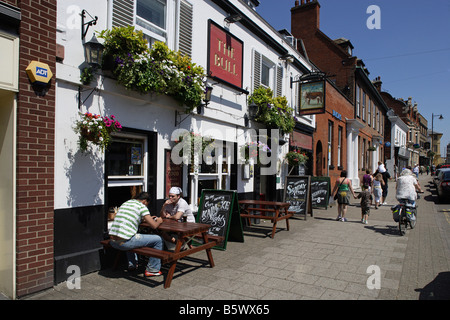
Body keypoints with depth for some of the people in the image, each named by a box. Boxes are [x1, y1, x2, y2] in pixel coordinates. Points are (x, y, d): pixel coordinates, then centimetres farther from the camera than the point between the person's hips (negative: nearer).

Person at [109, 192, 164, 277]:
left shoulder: (125, 203, 20)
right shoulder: (142, 206, -3)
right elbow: (154, 226, -7)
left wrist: (146, 218, 39)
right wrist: (159, 221, 16)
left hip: (112, 242, 8)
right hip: (124, 243, -8)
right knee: (158, 240, 4)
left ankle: (132, 264, 43)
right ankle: (152, 269, 15)